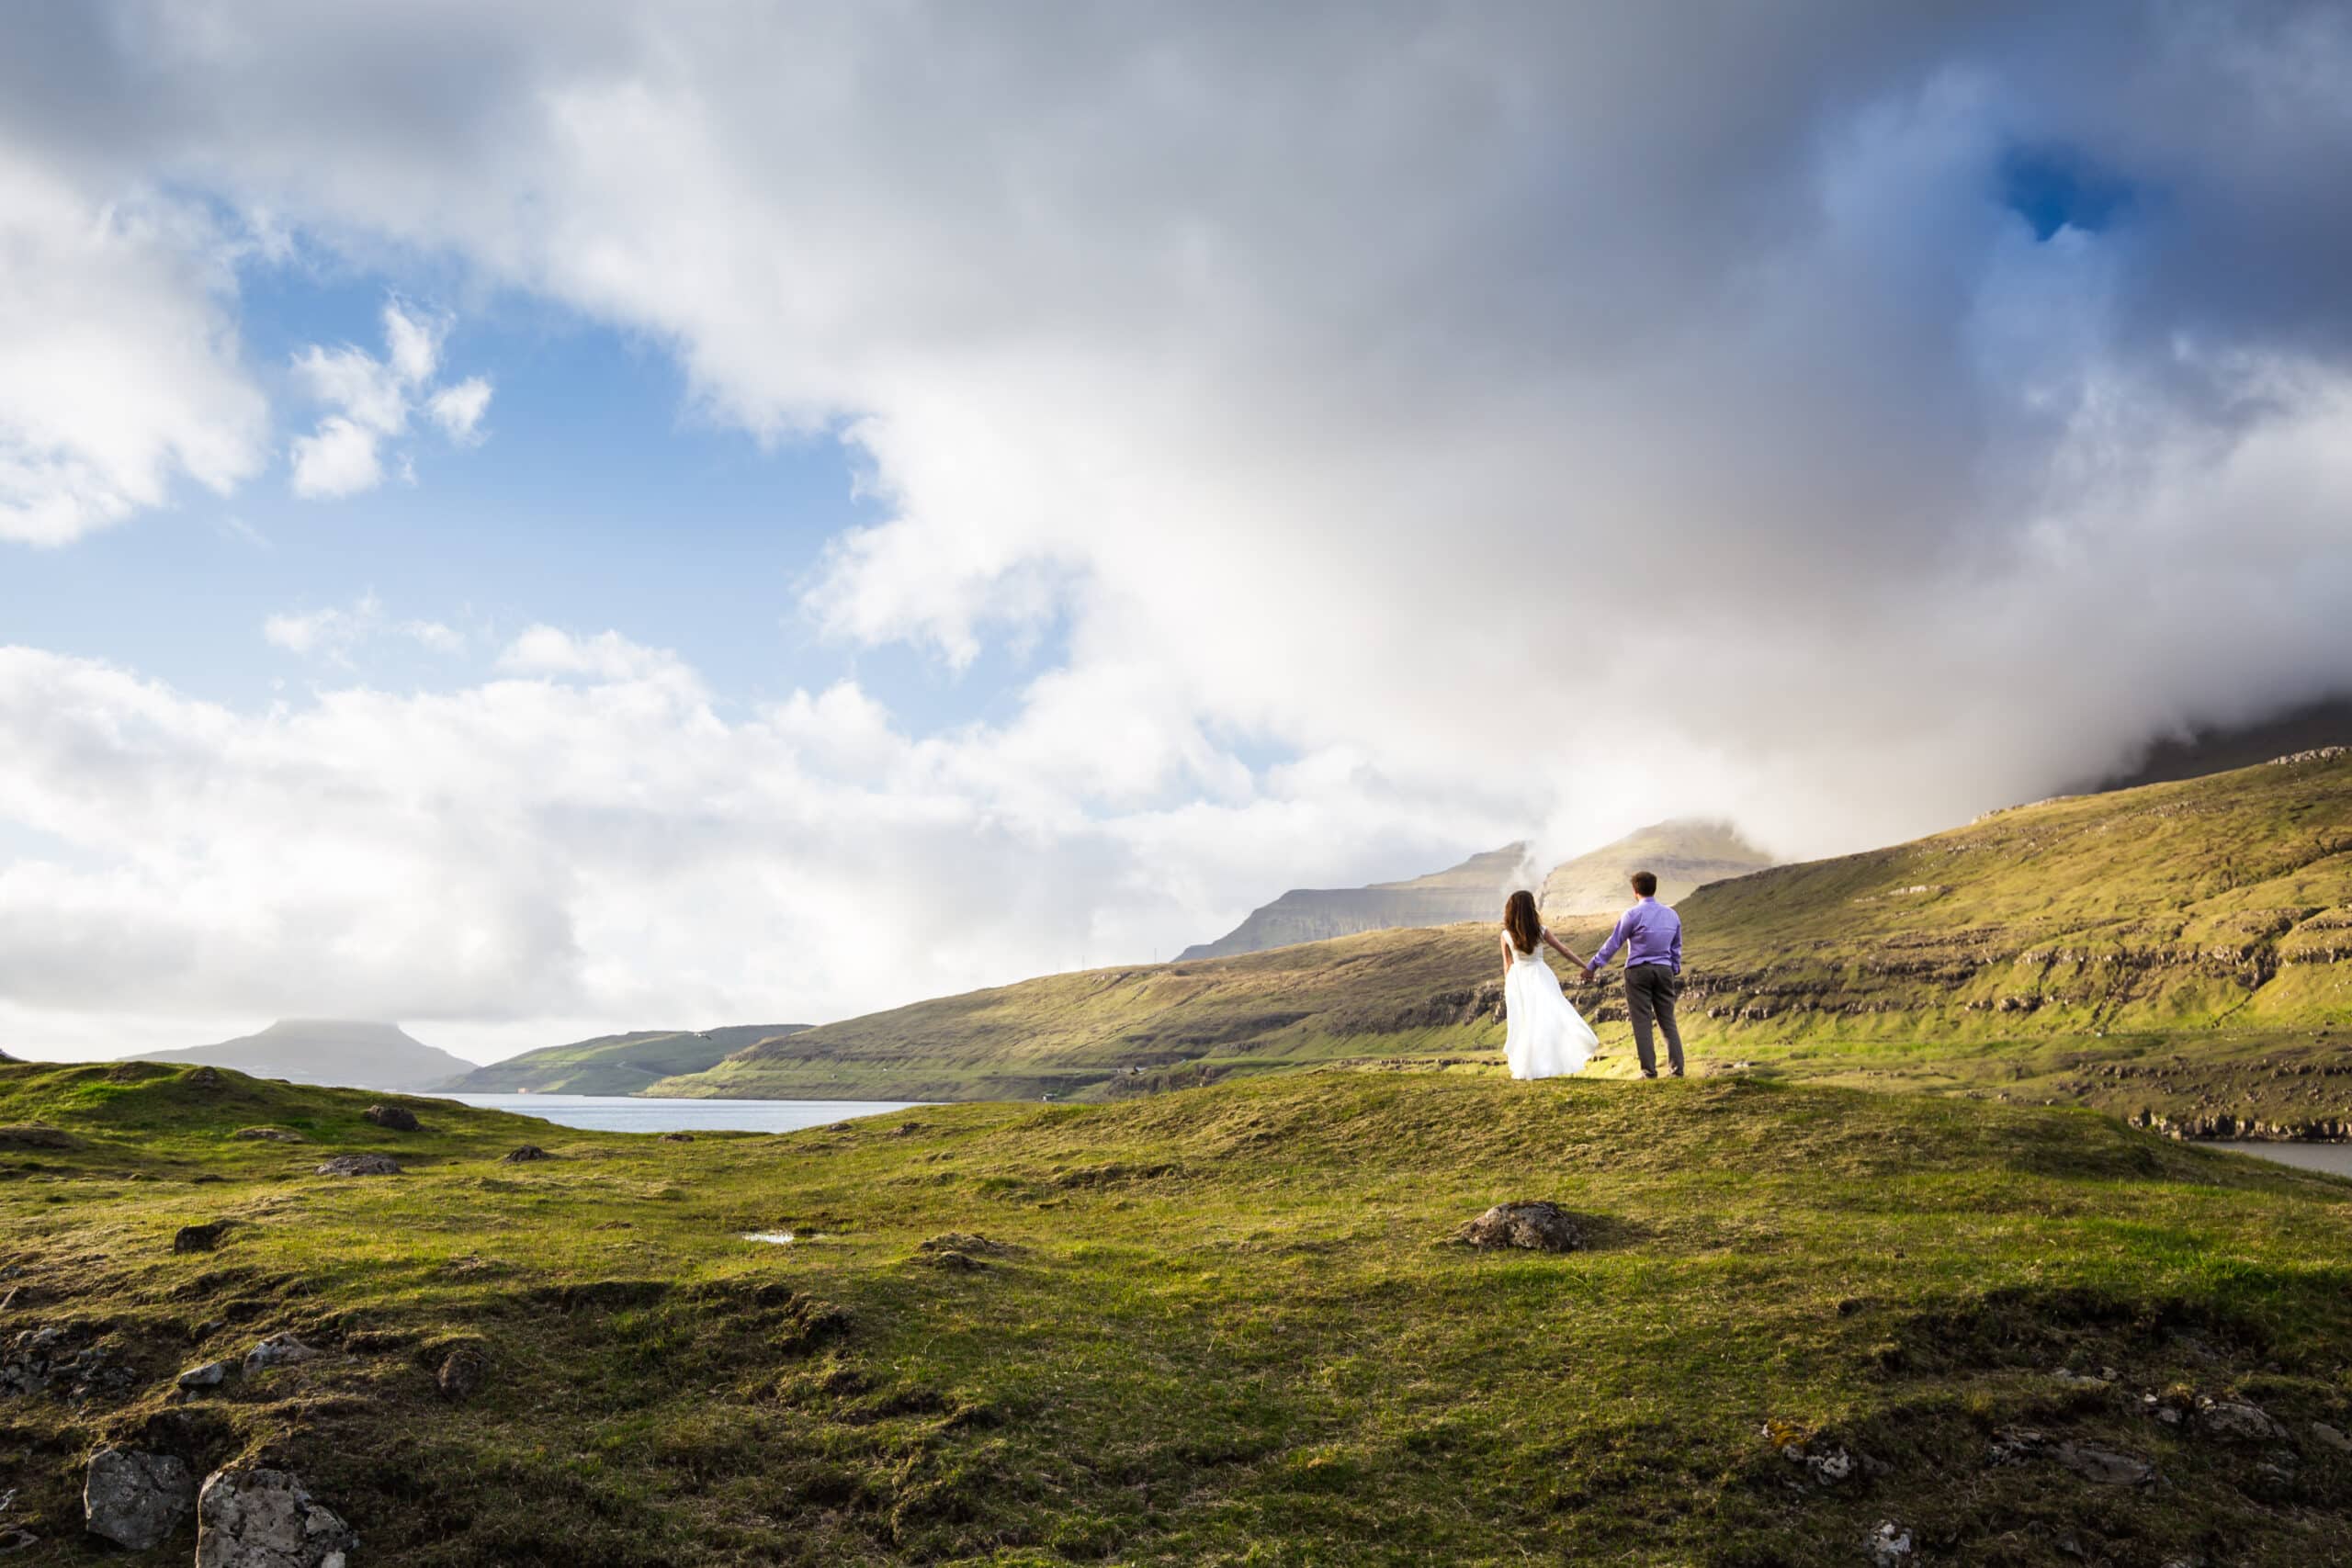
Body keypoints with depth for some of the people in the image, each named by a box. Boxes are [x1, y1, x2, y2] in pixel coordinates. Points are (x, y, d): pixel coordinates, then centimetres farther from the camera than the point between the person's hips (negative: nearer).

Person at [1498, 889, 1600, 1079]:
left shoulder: (1506, 935, -5)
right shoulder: (1540, 931, -8)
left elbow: (1507, 965, 3)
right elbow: (1564, 951, 0)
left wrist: (1508, 988, 13)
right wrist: (1586, 967, 9)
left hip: (1517, 979, 2)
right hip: (1539, 976, -2)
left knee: (1522, 1022, 7)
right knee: (1547, 1017, 0)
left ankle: (1523, 1068, 7)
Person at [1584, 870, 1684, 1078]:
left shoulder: (1632, 915, -7)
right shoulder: (1672, 915, 10)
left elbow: (1613, 943, -3)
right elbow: (1676, 949, 18)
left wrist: (1592, 966, 5)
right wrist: (1675, 972, 29)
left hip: (1638, 971, -5)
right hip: (1664, 971, 5)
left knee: (1642, 1022, -2)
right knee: (1668, 1021, 8)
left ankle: (1649, 1070, -4)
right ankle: (1677, 1068, 3)